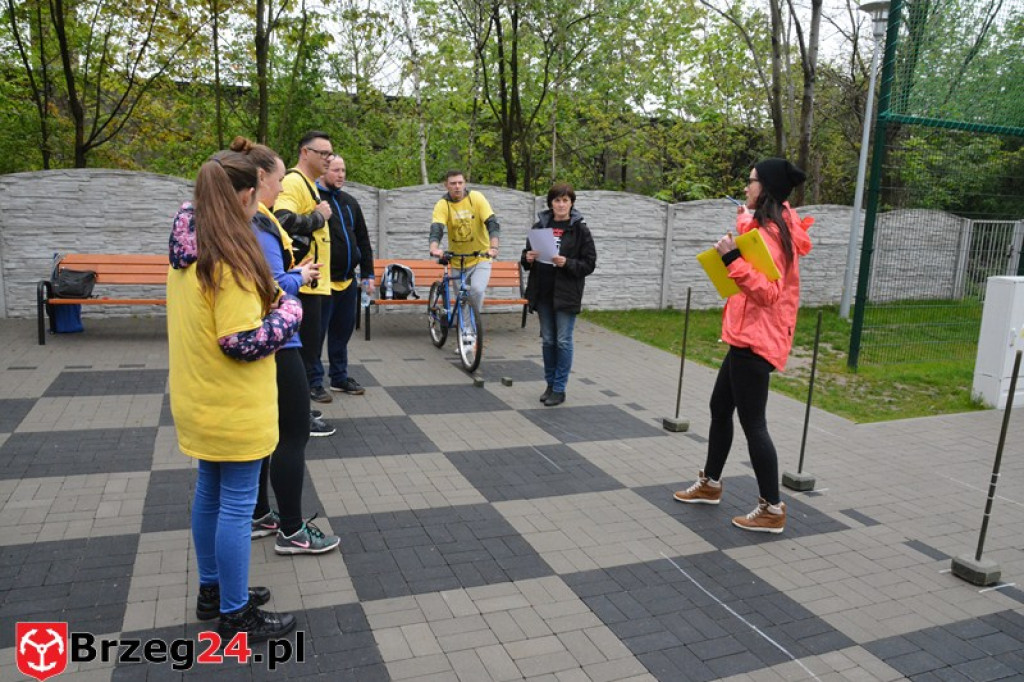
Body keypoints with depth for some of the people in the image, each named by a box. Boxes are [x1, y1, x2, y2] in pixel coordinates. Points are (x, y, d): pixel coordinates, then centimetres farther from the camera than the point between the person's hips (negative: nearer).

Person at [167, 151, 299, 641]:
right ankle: (234, 615, 17)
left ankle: (212, 590, 36)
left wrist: (266, 300, 8)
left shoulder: (188, 251, 4)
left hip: (201, 401, 9)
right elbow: (242, 343, -25)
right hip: (235, 407, -9)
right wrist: (289, 311, -11)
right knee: (236, 506, 3)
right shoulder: (232, 257, -23)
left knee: (210, 493, 20)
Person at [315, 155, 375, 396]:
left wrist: (368, 274, 16)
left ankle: (340, 377, 25)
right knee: (317, 332, 1)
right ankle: (315, 380, 12)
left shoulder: (349, 202, 16)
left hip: (348, 280, 7)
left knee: (342, 330, 13)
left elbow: (363, 240, 19)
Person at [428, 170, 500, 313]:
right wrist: (434, 248, -44)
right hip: (457, 263, 2)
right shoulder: (442, 205, -8)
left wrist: (493, 247, -33)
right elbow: (436, 229, -23)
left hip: (481, 259, -2)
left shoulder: (476, 198, -9)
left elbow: (492, 223, -15)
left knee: (476, 290, -25)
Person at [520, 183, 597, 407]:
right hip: (543, 293, 4)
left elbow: (589, 264, -5)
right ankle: (550, 384, 25)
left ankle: (559, 389, 10)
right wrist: (528, 258, -8)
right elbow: (526, 256, 15)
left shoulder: (580, 229, -4)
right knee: (547, 340, 12)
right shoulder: (540, 226, 7)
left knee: (563, 341, 0)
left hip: (567, 294, -4)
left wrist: (567, 263, -21)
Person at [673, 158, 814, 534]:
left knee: (752, 422, -5)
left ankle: (772, 509, 6)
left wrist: (733, 259, -26)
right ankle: (710, 484, 32)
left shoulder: (769, 231, -16)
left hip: (756, 339, -11)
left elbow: (768, 291, -23)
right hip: (748, 335, 11)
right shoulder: (771, 226, 16)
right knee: (720, 408, 18)